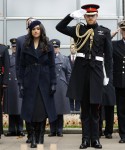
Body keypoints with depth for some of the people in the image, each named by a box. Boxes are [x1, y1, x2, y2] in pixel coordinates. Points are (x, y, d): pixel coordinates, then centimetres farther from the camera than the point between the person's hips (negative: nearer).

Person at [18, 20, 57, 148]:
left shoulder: (48, 47, 4)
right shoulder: (26, 47, 8)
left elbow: (52, 66, 2)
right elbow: (22, 66, 6)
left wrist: (53, 83, -5)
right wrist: (21, 83, -1)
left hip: (44, 82, -1)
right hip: (30, 82, 1)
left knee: (43, 109, 0)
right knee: (32, 110, -1)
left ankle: (40, 138, 9)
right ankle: (33, 138, 5)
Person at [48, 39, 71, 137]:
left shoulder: (65, 59, 9)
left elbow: (69, 73, 9)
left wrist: (67, 86, 3)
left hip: (61, 88, 0)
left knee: (60, 110, 3)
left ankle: (59, 130, 10)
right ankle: (52, 130, 11)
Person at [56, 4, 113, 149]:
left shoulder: (105, 31, 5)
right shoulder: (78, 29, 8)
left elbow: (108, 55, 5)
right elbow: (59, 27, 3)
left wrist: (108, 75, 0)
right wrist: (71, 15, -9)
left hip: (96, 70, -1)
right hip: (81, 69, 1)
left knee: (95, 106, 4)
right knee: (84, 106, 5)